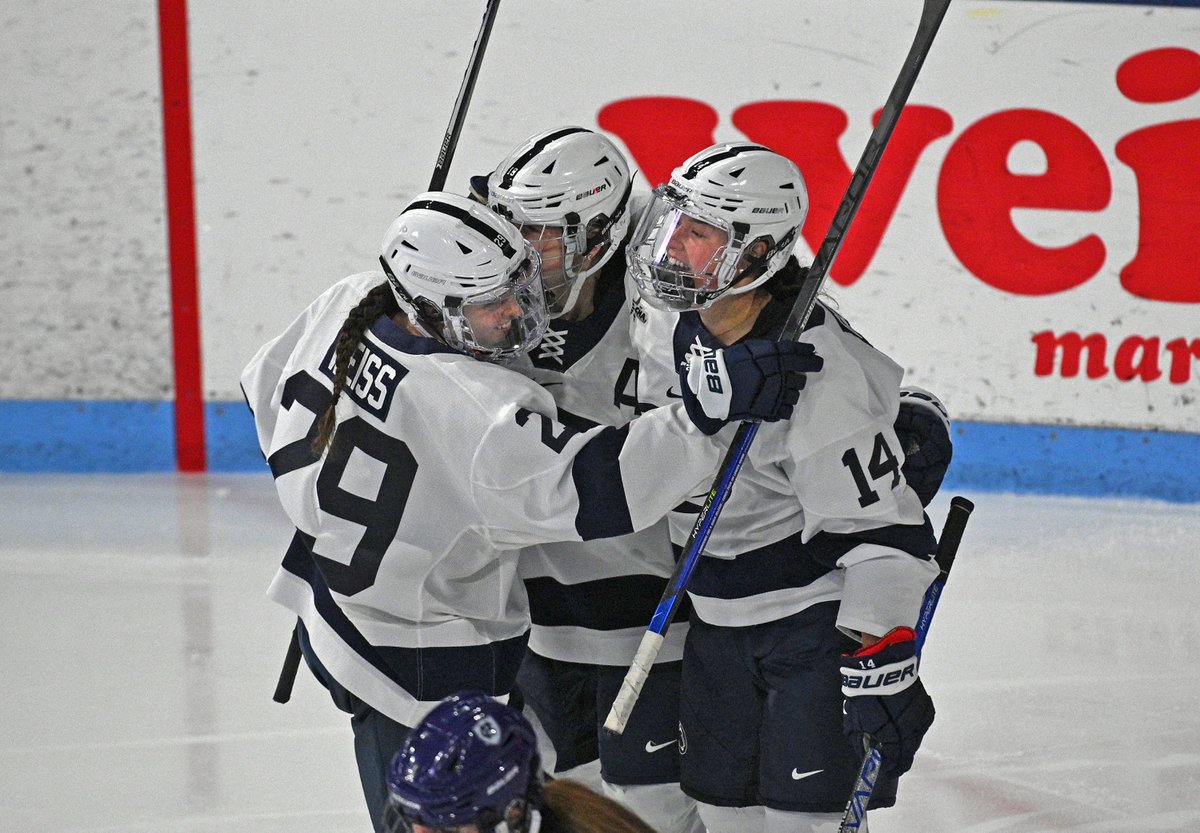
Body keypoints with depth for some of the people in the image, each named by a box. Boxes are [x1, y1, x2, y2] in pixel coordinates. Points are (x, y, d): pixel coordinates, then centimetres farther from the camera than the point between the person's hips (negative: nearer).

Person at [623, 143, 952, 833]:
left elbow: (884, 530, -25)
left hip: (820, 614, -8)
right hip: (719, 614, 8)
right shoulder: (671, 324, -5)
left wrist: (882, 667, -26)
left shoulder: (817, 371, -27)